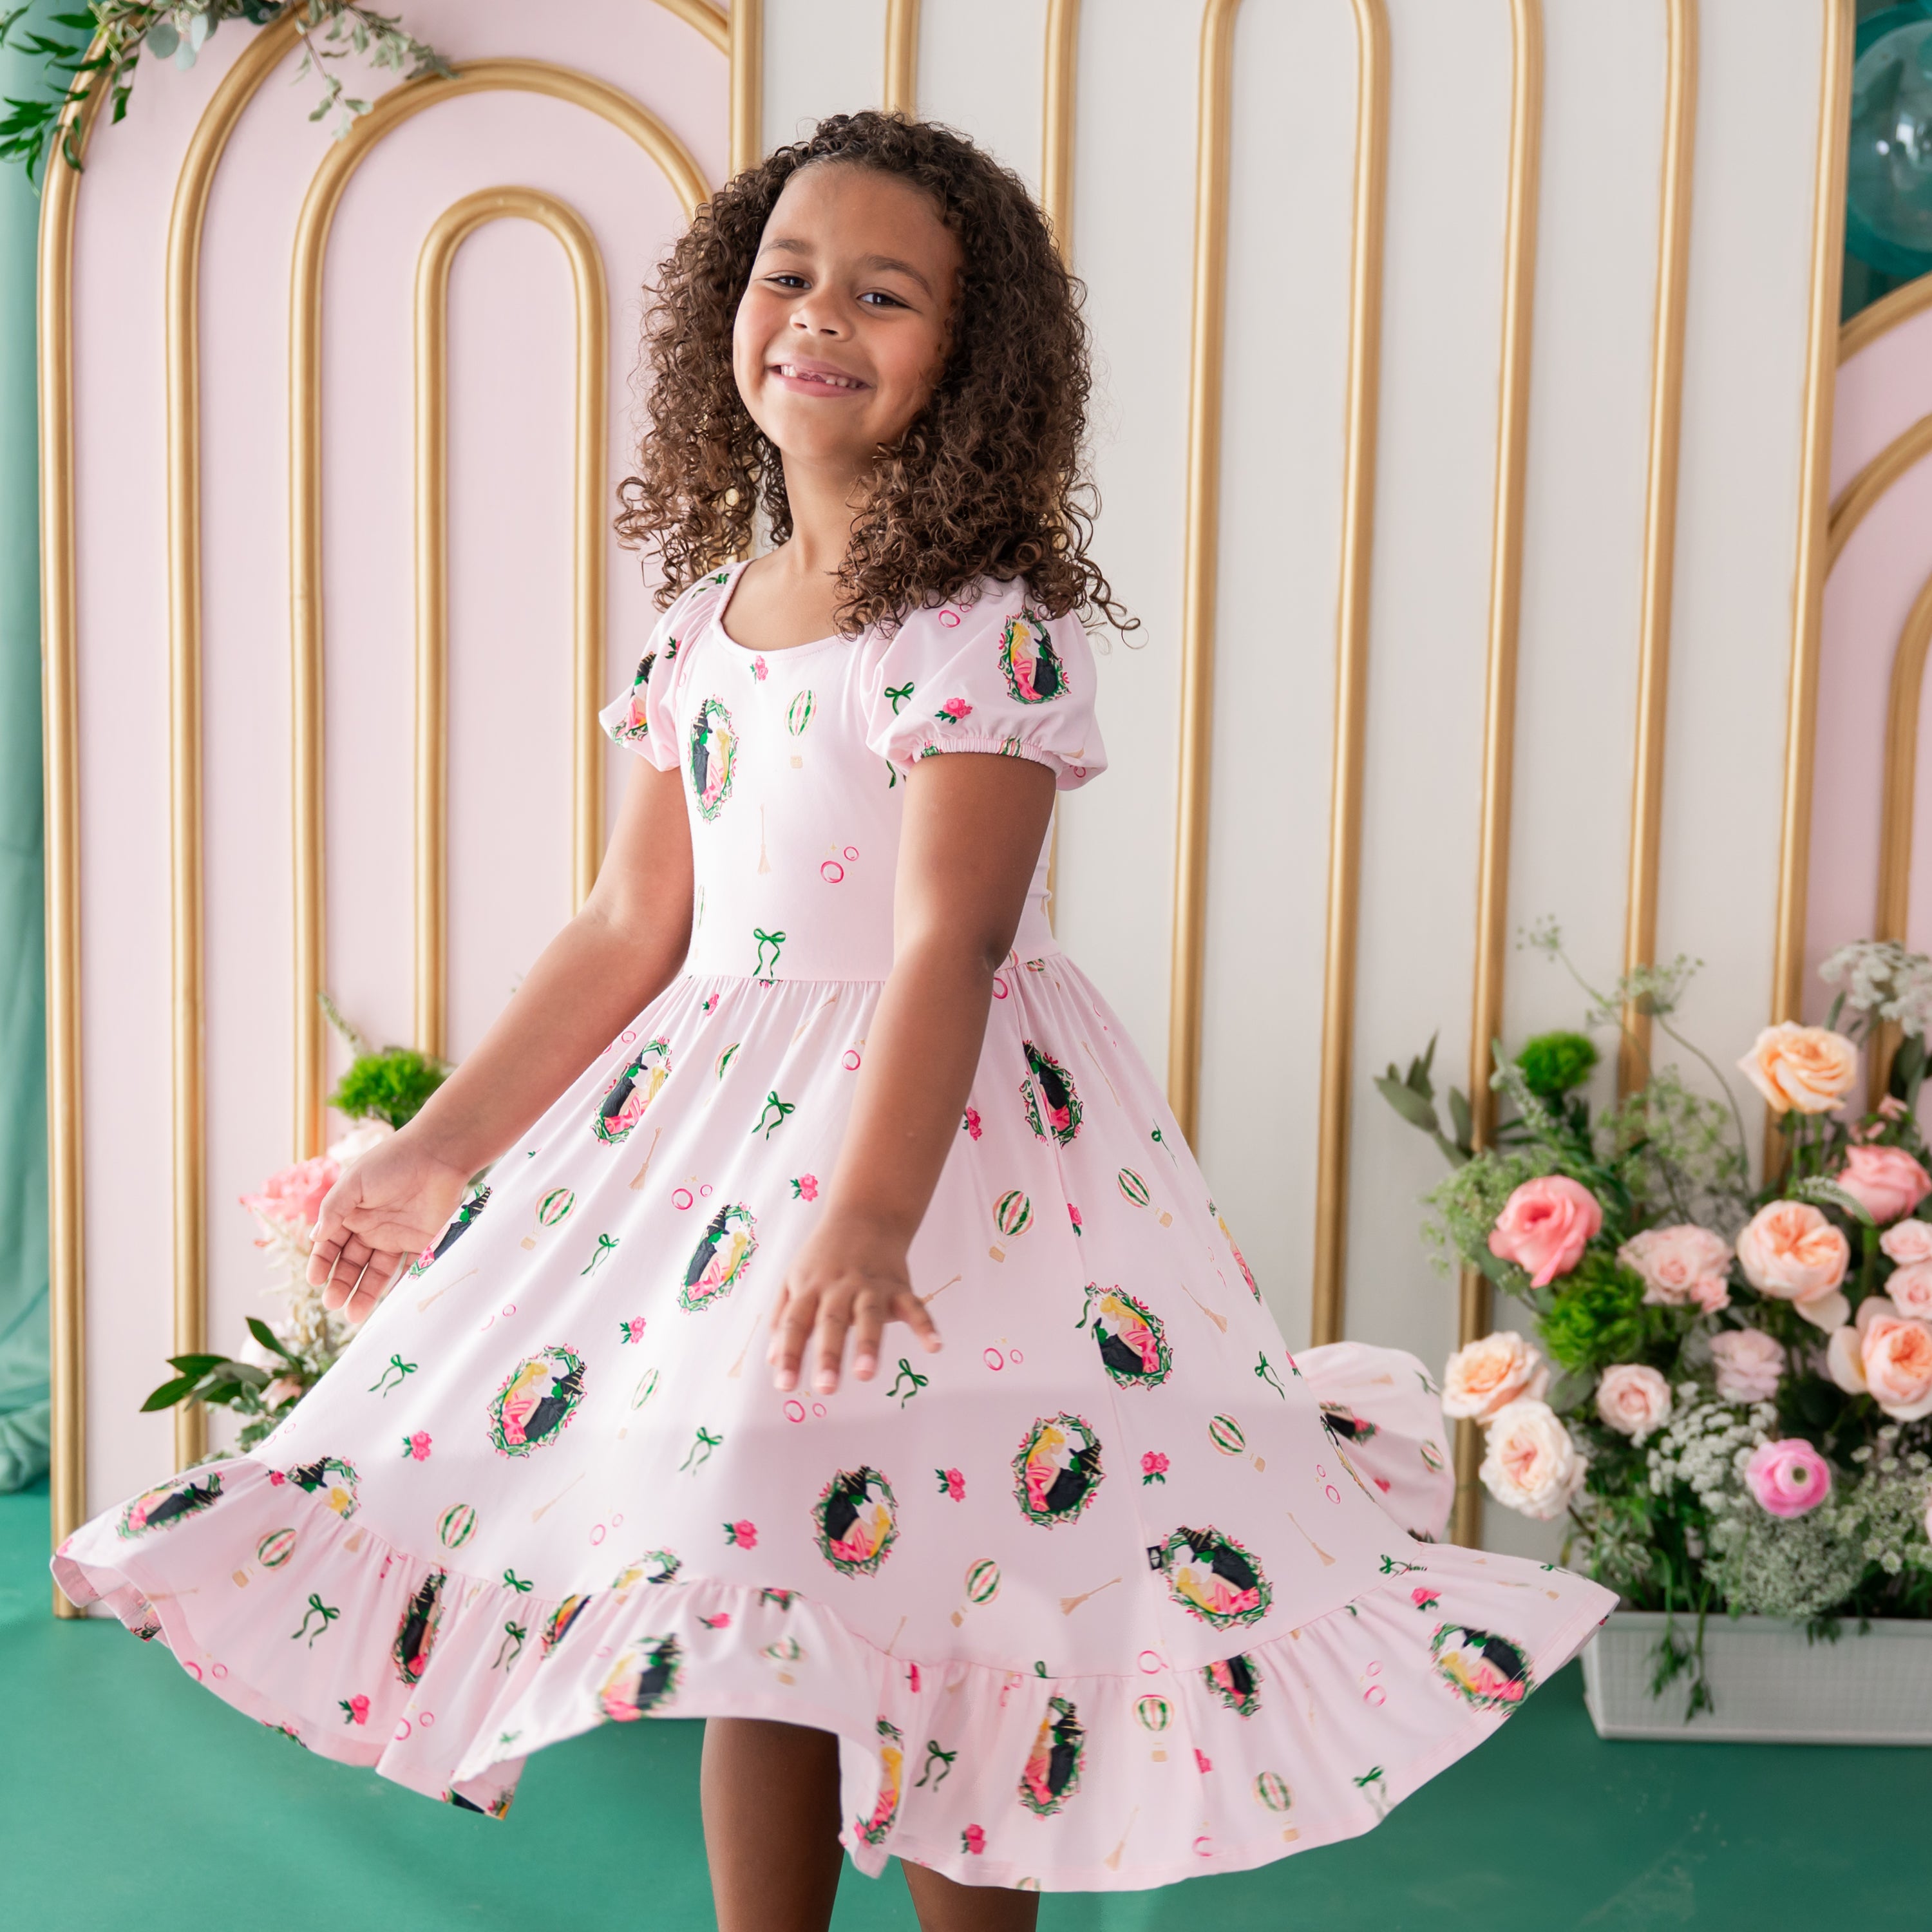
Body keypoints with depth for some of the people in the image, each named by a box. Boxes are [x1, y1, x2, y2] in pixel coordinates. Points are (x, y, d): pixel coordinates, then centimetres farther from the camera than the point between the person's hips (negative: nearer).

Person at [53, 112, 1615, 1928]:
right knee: (751, 1607, 13)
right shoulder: (703, 616, 8)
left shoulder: (984, 625, -13)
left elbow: (946, 942, -24)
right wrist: (442, 1146, 13)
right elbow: (629, 929, 11)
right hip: (718, 1107, 6)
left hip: (940, 1121, -6)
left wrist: (867, 1218, -35)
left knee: (929, 1606, -1)